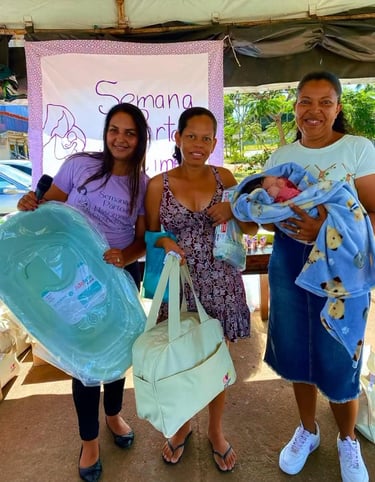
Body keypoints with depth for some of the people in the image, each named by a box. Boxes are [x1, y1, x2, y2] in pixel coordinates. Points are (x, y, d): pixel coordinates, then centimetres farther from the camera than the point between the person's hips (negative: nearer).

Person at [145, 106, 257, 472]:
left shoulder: (224, 178, 1)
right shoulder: (158, 185, -3)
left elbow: (252, 228, 6)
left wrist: (233, 211, -14)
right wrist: (163, 242, -19)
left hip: (221, 284, 1)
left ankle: (216, 430, 41)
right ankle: (183, 425, 43)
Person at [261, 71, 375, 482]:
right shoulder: (281, 156, 6)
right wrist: (282, 220, -15)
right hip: (289, 262, 4)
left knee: (338, 360, 6)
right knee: (298, 352, 14)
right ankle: (307, 430, 40)